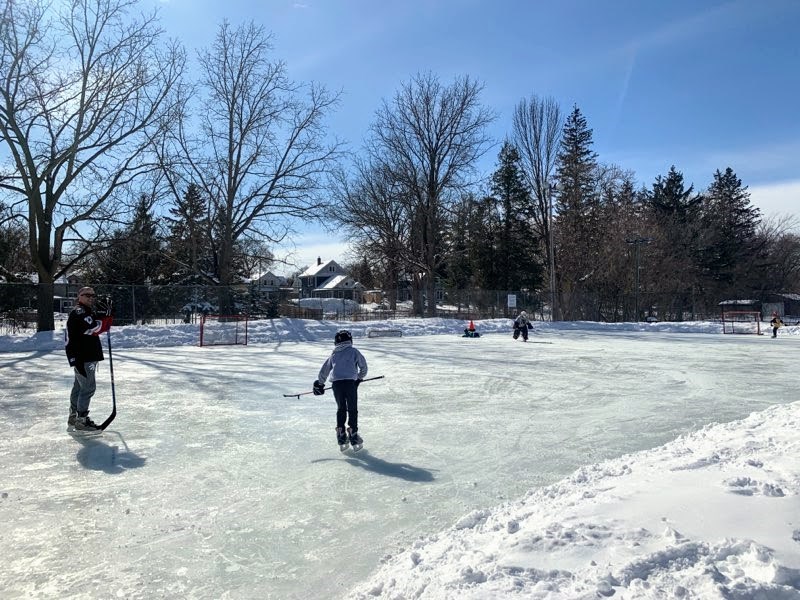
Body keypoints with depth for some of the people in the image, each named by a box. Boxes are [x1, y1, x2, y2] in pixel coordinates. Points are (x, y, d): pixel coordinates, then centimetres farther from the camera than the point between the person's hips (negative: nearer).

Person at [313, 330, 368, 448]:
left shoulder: (334, 354, 20)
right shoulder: (354, 351, 11)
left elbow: (324, 369, 25)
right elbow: (363, 365, 11)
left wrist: (319, 383, 37)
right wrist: (360, 377, 28)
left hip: (336, 383, 3)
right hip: (350, 382, -3)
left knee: (341, 409, 17)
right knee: (352, 409, 7)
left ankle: (341, 437, 18)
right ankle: (353, 436, 4)